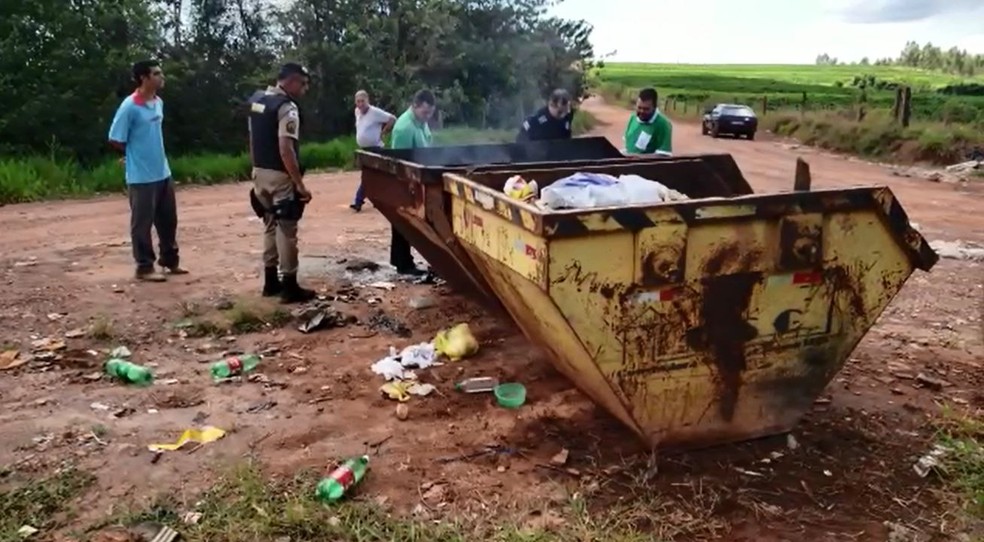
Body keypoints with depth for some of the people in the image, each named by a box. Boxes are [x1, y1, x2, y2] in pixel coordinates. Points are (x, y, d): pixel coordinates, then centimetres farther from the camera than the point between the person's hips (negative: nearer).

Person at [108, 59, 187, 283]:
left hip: (163, 172, 8)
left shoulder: (159, 103, 7)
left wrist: (153, 155, 11)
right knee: (142, 223, 2)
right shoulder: (130, 106, -16)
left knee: (168, 219, 15)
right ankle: (145, 267, 11)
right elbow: (116, 140, -11)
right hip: (141, 176, -7)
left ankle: (169, 260, 27)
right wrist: (135, 155, 1)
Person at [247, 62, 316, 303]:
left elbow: (253, 141, 15)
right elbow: (286, 151, -24)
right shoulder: (287, 107, -17)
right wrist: (300, 184, -21)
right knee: (286, 231, -1)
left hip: (260, 173, 9)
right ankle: (290, 287, 5)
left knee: (270, 226, 17)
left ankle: (270, 282, 24)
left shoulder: (256, 100, 10)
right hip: (280, 176, -9)